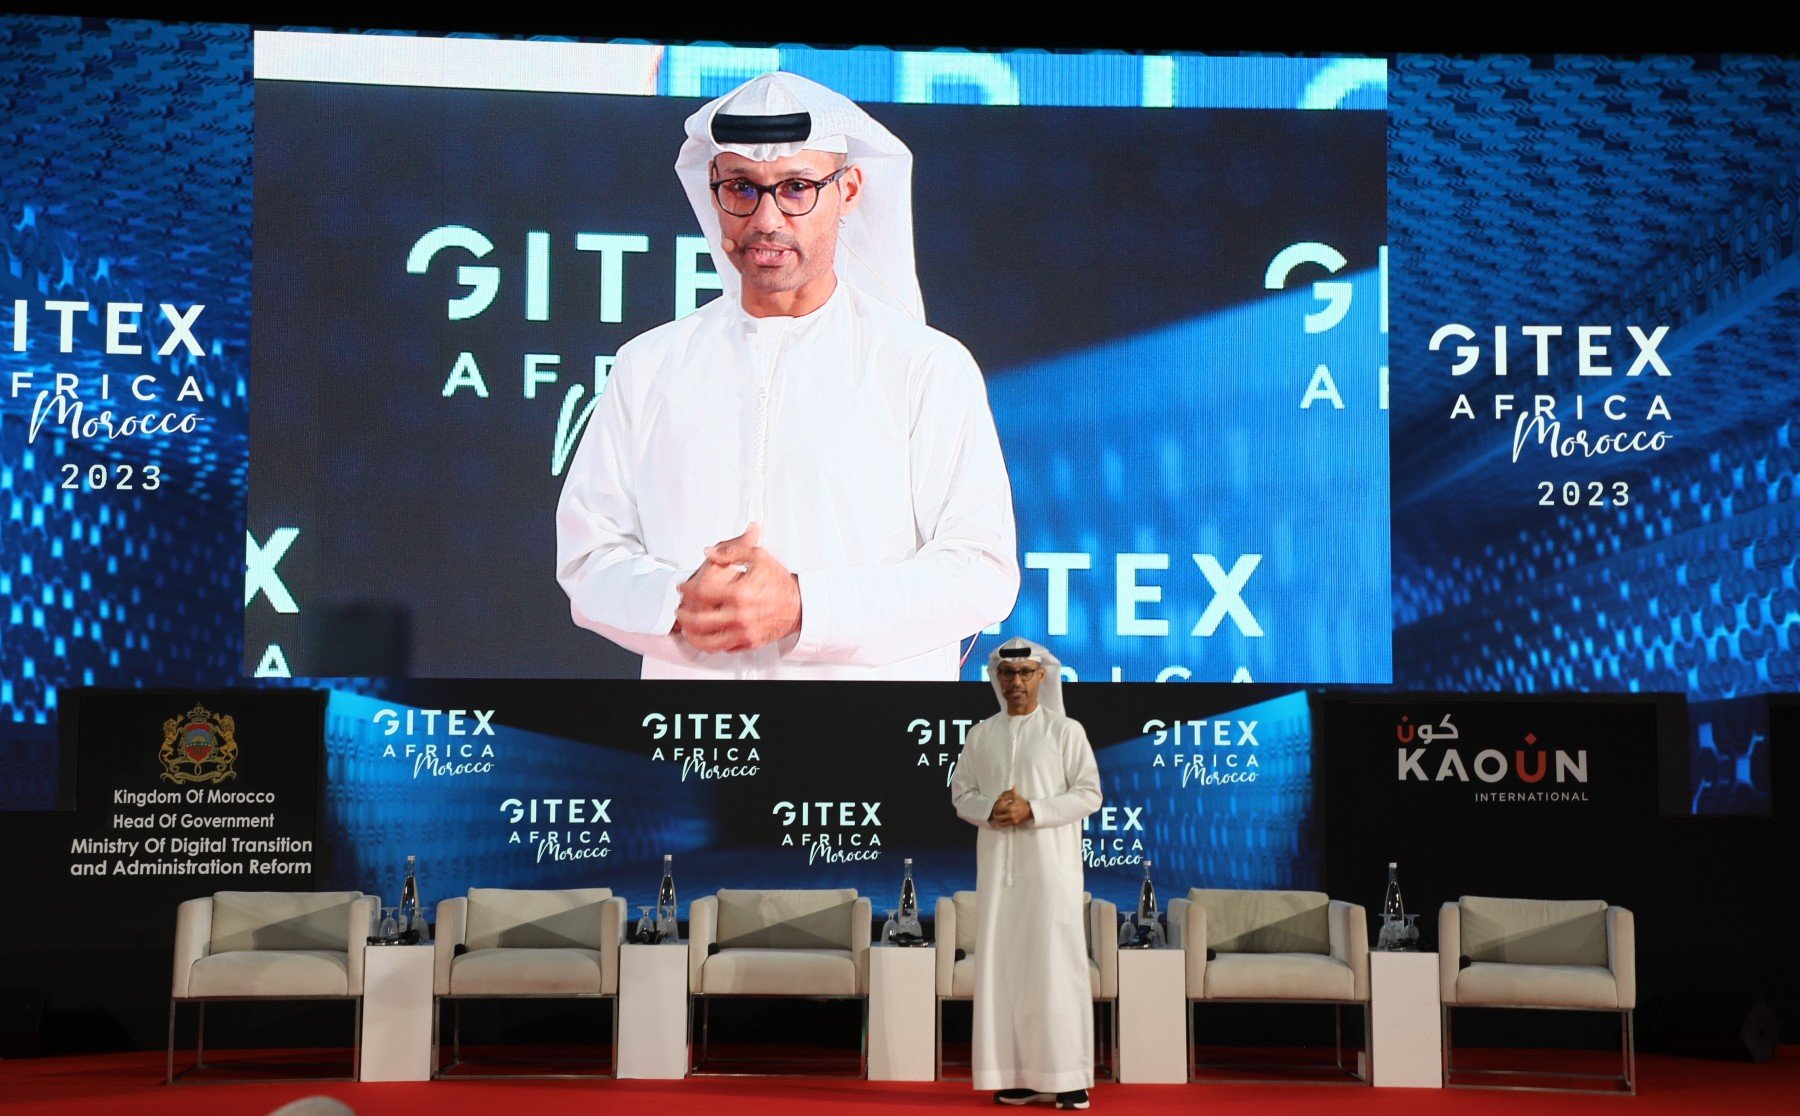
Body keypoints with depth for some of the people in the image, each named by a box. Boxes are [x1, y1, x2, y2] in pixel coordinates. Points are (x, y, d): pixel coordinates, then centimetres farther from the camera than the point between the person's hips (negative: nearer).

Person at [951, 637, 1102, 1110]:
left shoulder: (1066, 731, 3)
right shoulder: (980, 735, 13)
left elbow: (1089, 794, -3)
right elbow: (961, 793, 12)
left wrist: (1032, 810, -14)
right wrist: (990, 809, -10)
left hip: (1050, 863, -4)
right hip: (997, 864, 4)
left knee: (1055, 966, -7)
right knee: (1001, 965, 1)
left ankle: (1068, 1077, -5)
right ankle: (1018, 1075, 5)